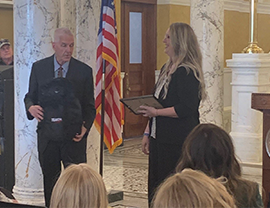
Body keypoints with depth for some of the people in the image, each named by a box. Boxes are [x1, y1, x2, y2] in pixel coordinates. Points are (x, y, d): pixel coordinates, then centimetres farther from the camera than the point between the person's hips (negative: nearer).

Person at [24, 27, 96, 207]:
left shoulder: (84, 71, 0)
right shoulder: (39, 67, 4)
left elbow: (89, 105, 3)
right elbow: (30, 96, 11)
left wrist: (85, 127, -15)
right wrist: (31, 107, -14)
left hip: (74, 136, -2)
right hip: (47, 135, 2)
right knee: (50, 181, 11)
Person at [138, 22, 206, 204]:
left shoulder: (187, 72, -15)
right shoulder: (166, 69, 15)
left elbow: (186, 109, -22)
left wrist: (156, 112, -22)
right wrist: (147, 133, 16)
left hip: (178, 142, -9)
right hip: (160, 138, 10)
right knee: (155, 189, 13)